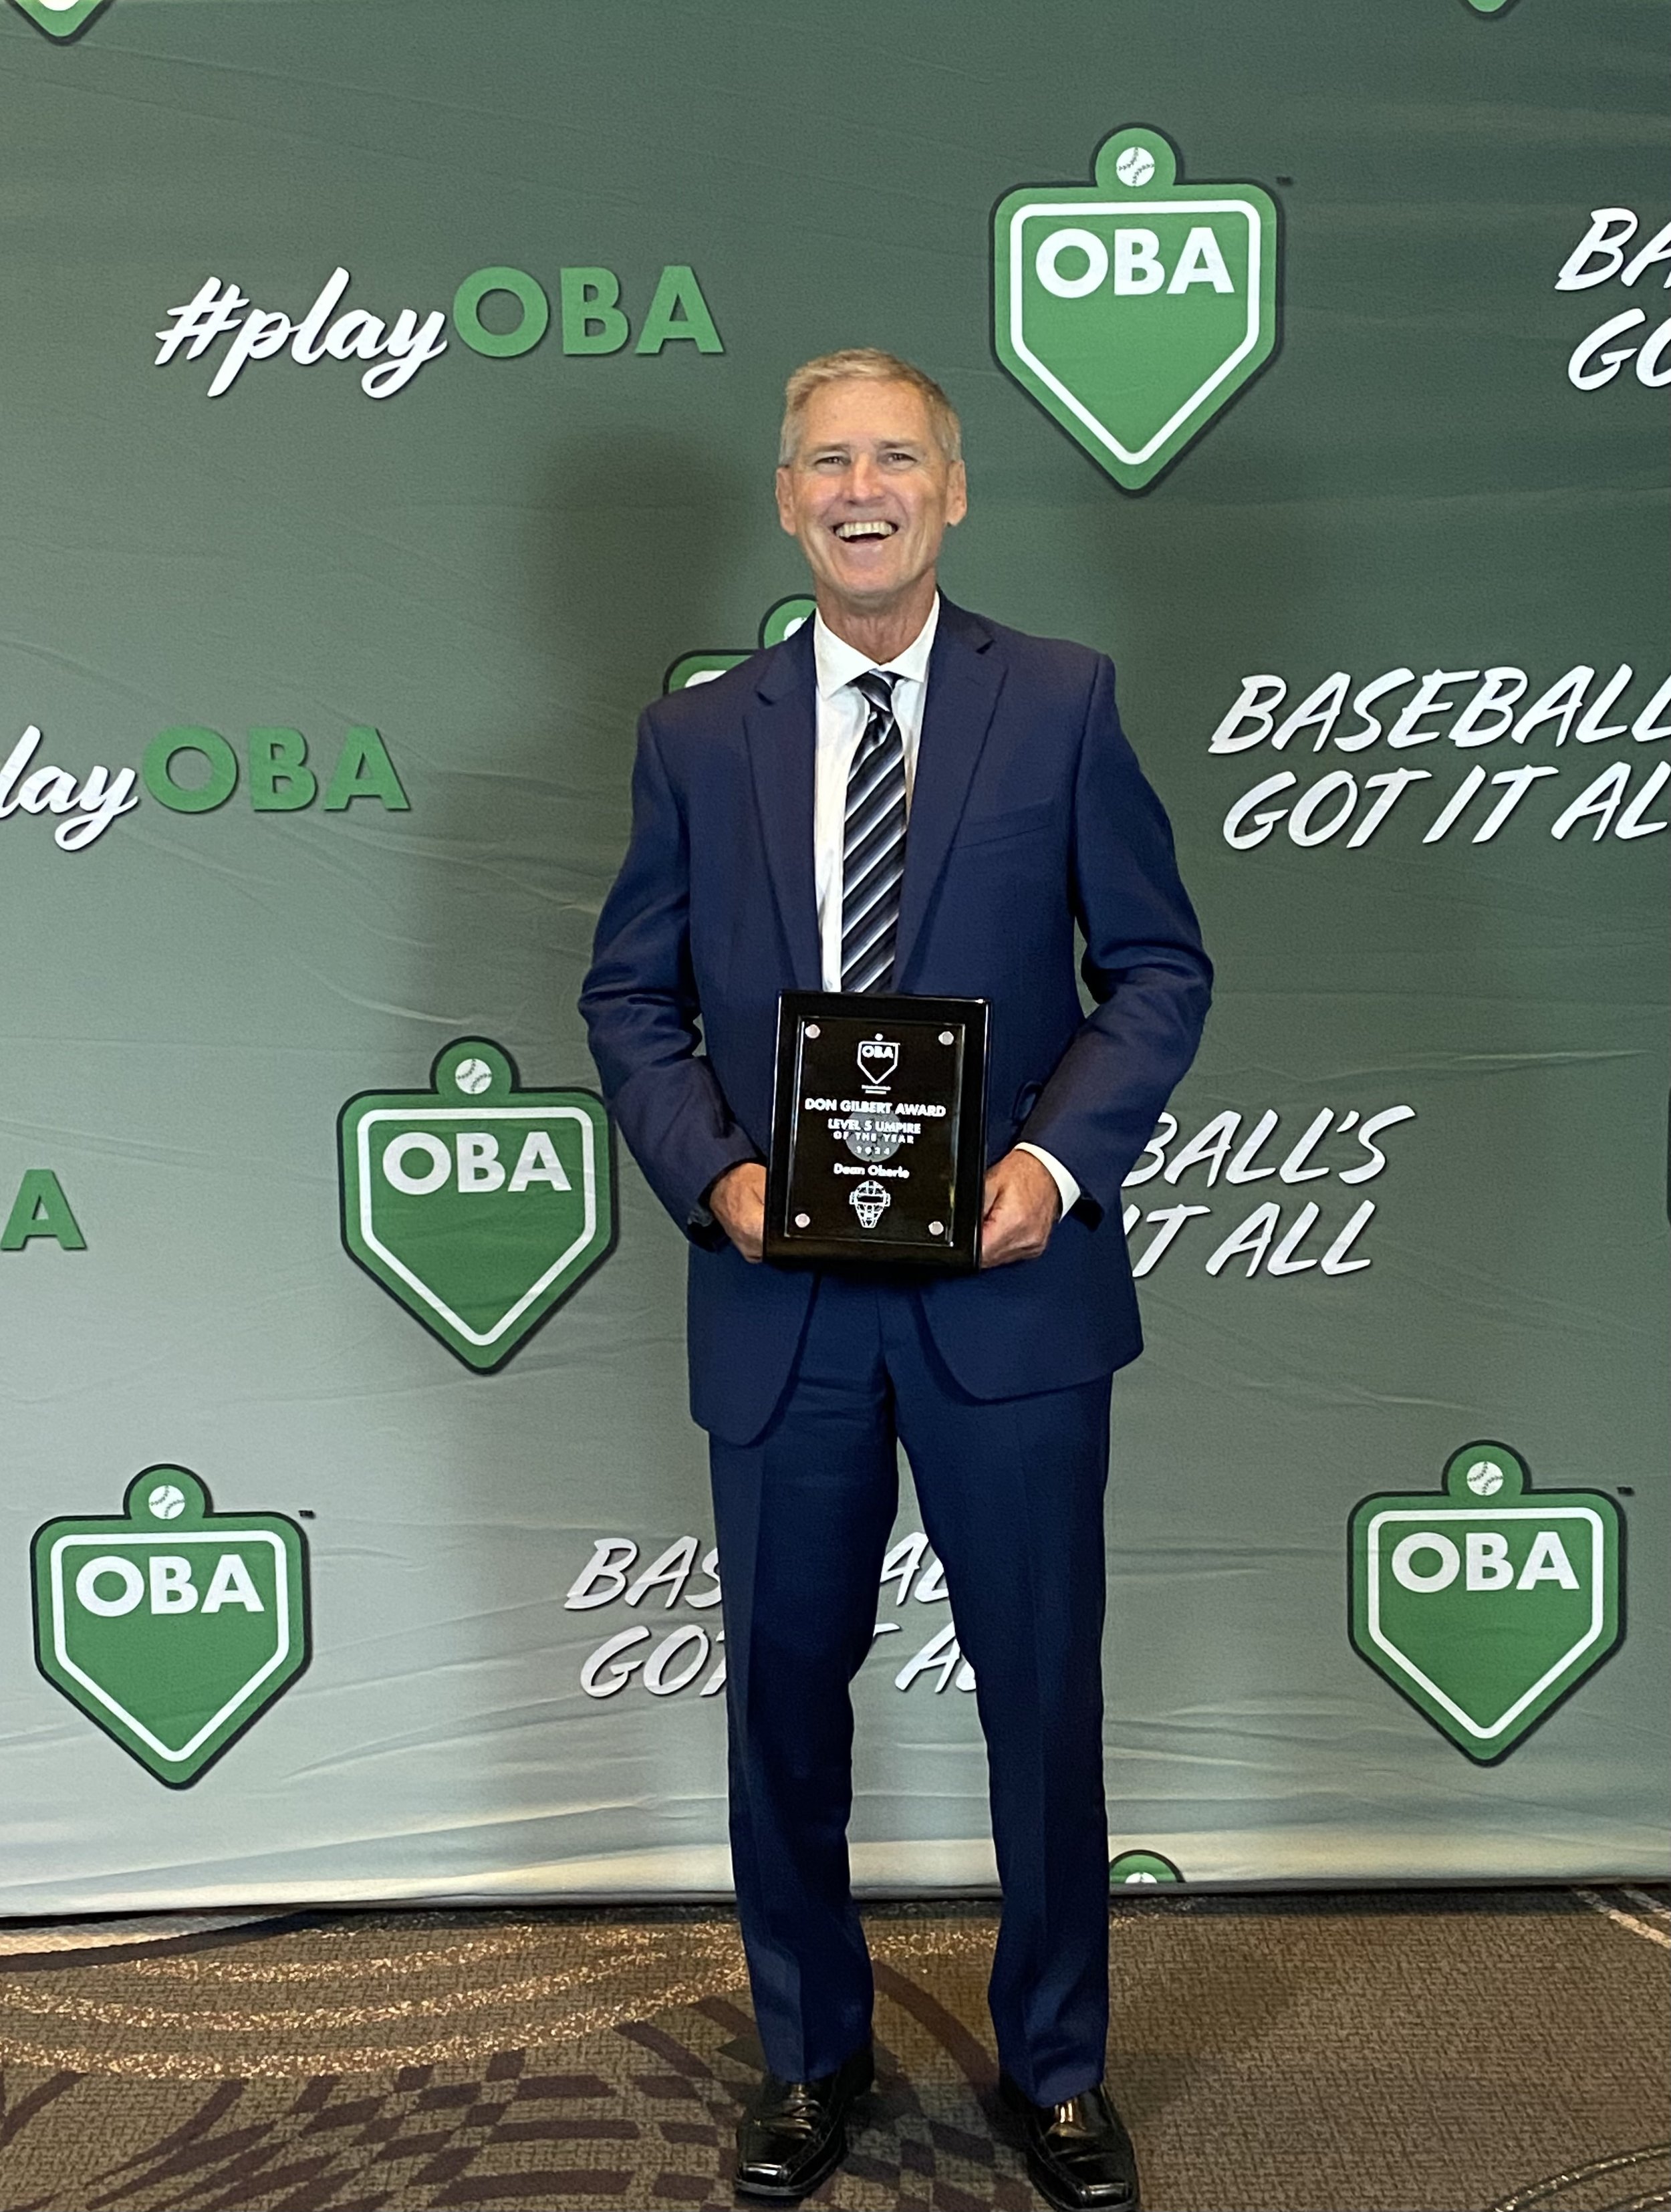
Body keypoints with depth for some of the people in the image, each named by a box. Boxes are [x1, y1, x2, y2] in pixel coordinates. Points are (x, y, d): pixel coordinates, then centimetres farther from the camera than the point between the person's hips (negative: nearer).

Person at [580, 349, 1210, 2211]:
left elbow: (1159, 967, 1)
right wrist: (712, 1173, -9)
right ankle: (809, 2056, 34)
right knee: (784, 1689, 12)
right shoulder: (698, 736, 7)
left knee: (1044, 1692, 9)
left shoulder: (1061, 702, 2)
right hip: (779, 1293, 2)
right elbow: (630, 994, 8)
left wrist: (1058, 1160, -14)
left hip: (1009, 1283, -1)